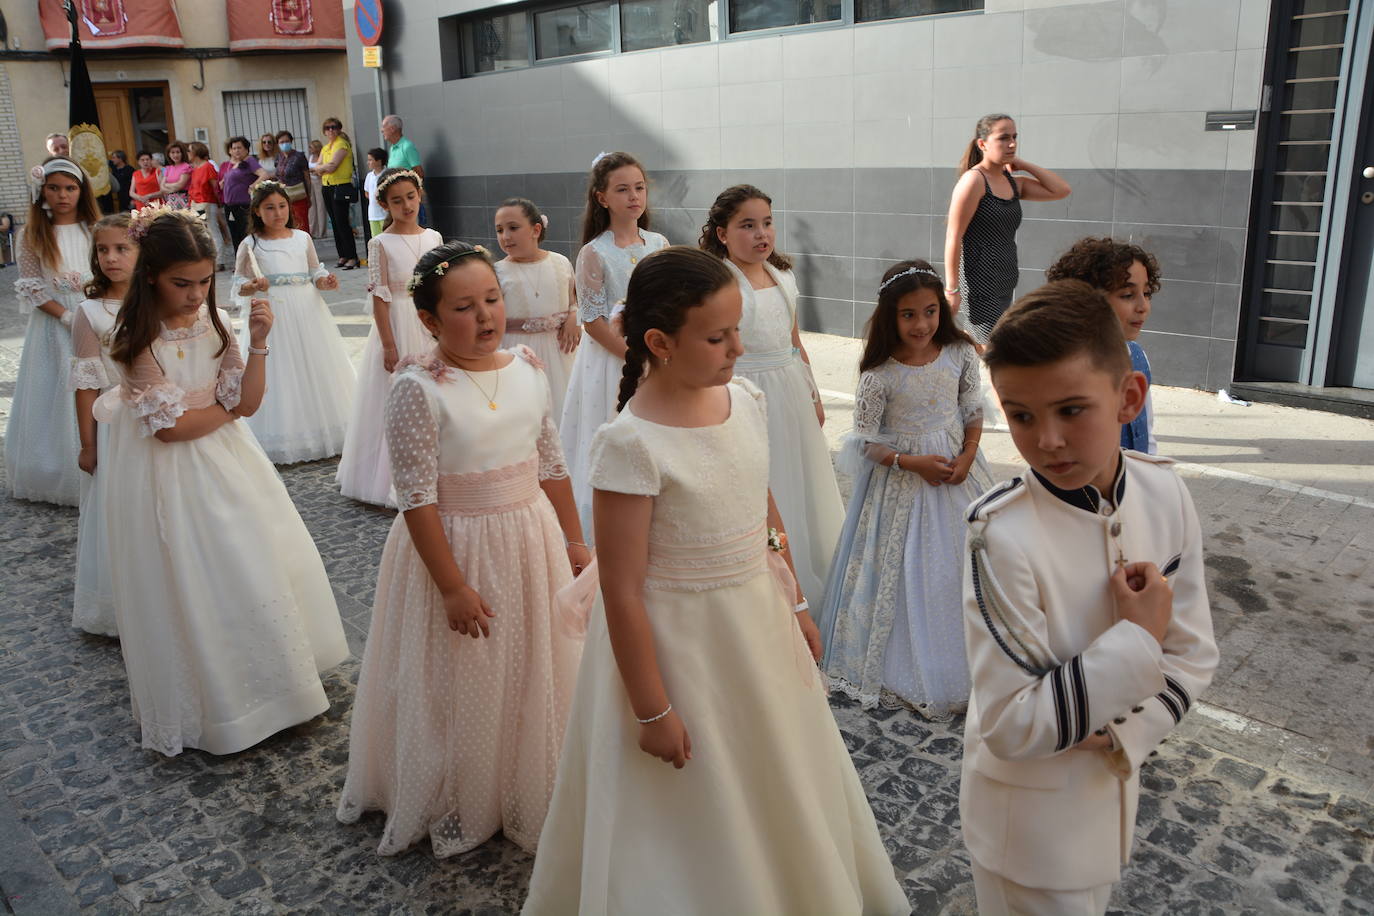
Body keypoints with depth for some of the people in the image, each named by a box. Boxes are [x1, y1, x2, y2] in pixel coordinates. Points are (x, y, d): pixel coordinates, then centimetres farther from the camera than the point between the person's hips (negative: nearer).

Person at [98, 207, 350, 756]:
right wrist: (230, 406, -6)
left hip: (226, 463, 6)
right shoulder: (140, 339, -15)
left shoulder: (213, 322, -1)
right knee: (194, 587, 5)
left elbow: (248, 402, -7)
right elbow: (173, 425, -19)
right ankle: (216, 705, 24)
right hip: (170, 477, -5)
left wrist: (258, 342, -19)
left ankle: (268, 679, 32)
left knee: (264, 567, 12)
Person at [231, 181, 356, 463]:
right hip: (271, 316, -3)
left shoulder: (302, 238, 6)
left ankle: (321, 431, 22)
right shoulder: (250, 245, -2)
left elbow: (315, 273, 12)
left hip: (306, 311, 3)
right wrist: (254, 287, -20)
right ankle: (281, 441, 9)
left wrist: (326, 281, -9)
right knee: (277, 374, -2)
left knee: (314, 368, 8)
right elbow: (239, 284, 1)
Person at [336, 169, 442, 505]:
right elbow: (380, 297, -9)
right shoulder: (381, 244, -8)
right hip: (399, 326, -4)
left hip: (431, 326, 5)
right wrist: (388, 345, -13)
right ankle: (398, 477, 12)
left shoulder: (434, 238, 5)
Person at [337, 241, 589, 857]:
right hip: (454, 548, -5)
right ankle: (453, 809, 37)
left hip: (531, 542, 5)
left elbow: (552, 466, 7)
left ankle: (526, 796, 42)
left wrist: (574, 542, 10)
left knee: (533, 676, 18)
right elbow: (418, 497, -18)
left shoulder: (528, 371, -2)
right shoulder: (418, 388, -18)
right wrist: (452, 587, -18)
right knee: (460, 686, 12)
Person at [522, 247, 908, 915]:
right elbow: (623, 592, -21)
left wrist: (795, 607, 14)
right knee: (697, 812, 15)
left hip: (760, 619, 7)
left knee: (777, 784, 26)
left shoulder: (745, 398, -5)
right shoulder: (630, 445, -26)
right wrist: (651, 711, -15)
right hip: (679, 640, -7)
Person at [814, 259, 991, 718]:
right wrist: (912, 463, -18)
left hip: (956, 470, 4)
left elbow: (973, 410, 5)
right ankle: (911, 667, 26)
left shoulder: (959, 353, -7)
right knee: (908, 572, 5)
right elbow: (865, 440, -11)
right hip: (902, 478, -3)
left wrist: (968, 456, -9)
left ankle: (962, 661, 33)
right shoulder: (880, 374, -17)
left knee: (964, 563, 11)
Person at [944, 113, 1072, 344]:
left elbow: (1061, 190, 9)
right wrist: (952, 289, -16)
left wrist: (1024, 165, 6)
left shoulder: (1013, 182, 12)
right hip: (980, 285, -8)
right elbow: (953, 237, -14)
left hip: (1005, 285, 8)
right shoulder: (973, 180, -11)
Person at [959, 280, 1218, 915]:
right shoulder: (1002, 533, -29)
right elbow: (1010, 727, -27)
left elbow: (1192, 656, -2)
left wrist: (1126, 734, -17)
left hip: (1114, 788, 6)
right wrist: (1138, 641, -26)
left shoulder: (1163, 493, -12)